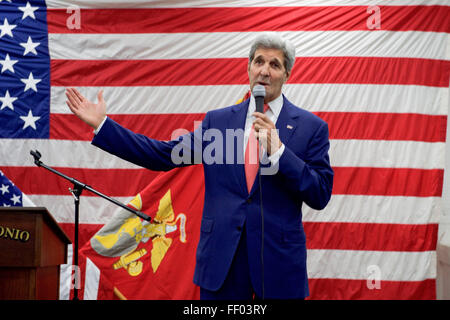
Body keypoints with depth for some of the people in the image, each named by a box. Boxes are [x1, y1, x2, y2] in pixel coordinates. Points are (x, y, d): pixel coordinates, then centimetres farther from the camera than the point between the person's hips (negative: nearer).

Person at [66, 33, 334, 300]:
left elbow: (321, 195, -7)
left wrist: (277, 149, -18)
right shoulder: (218, 120, 8)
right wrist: (101, 124, 3)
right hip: (222, 258, 2)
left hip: (279, 261, -2)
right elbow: (163, 155, 6)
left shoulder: (311, 126, 0)